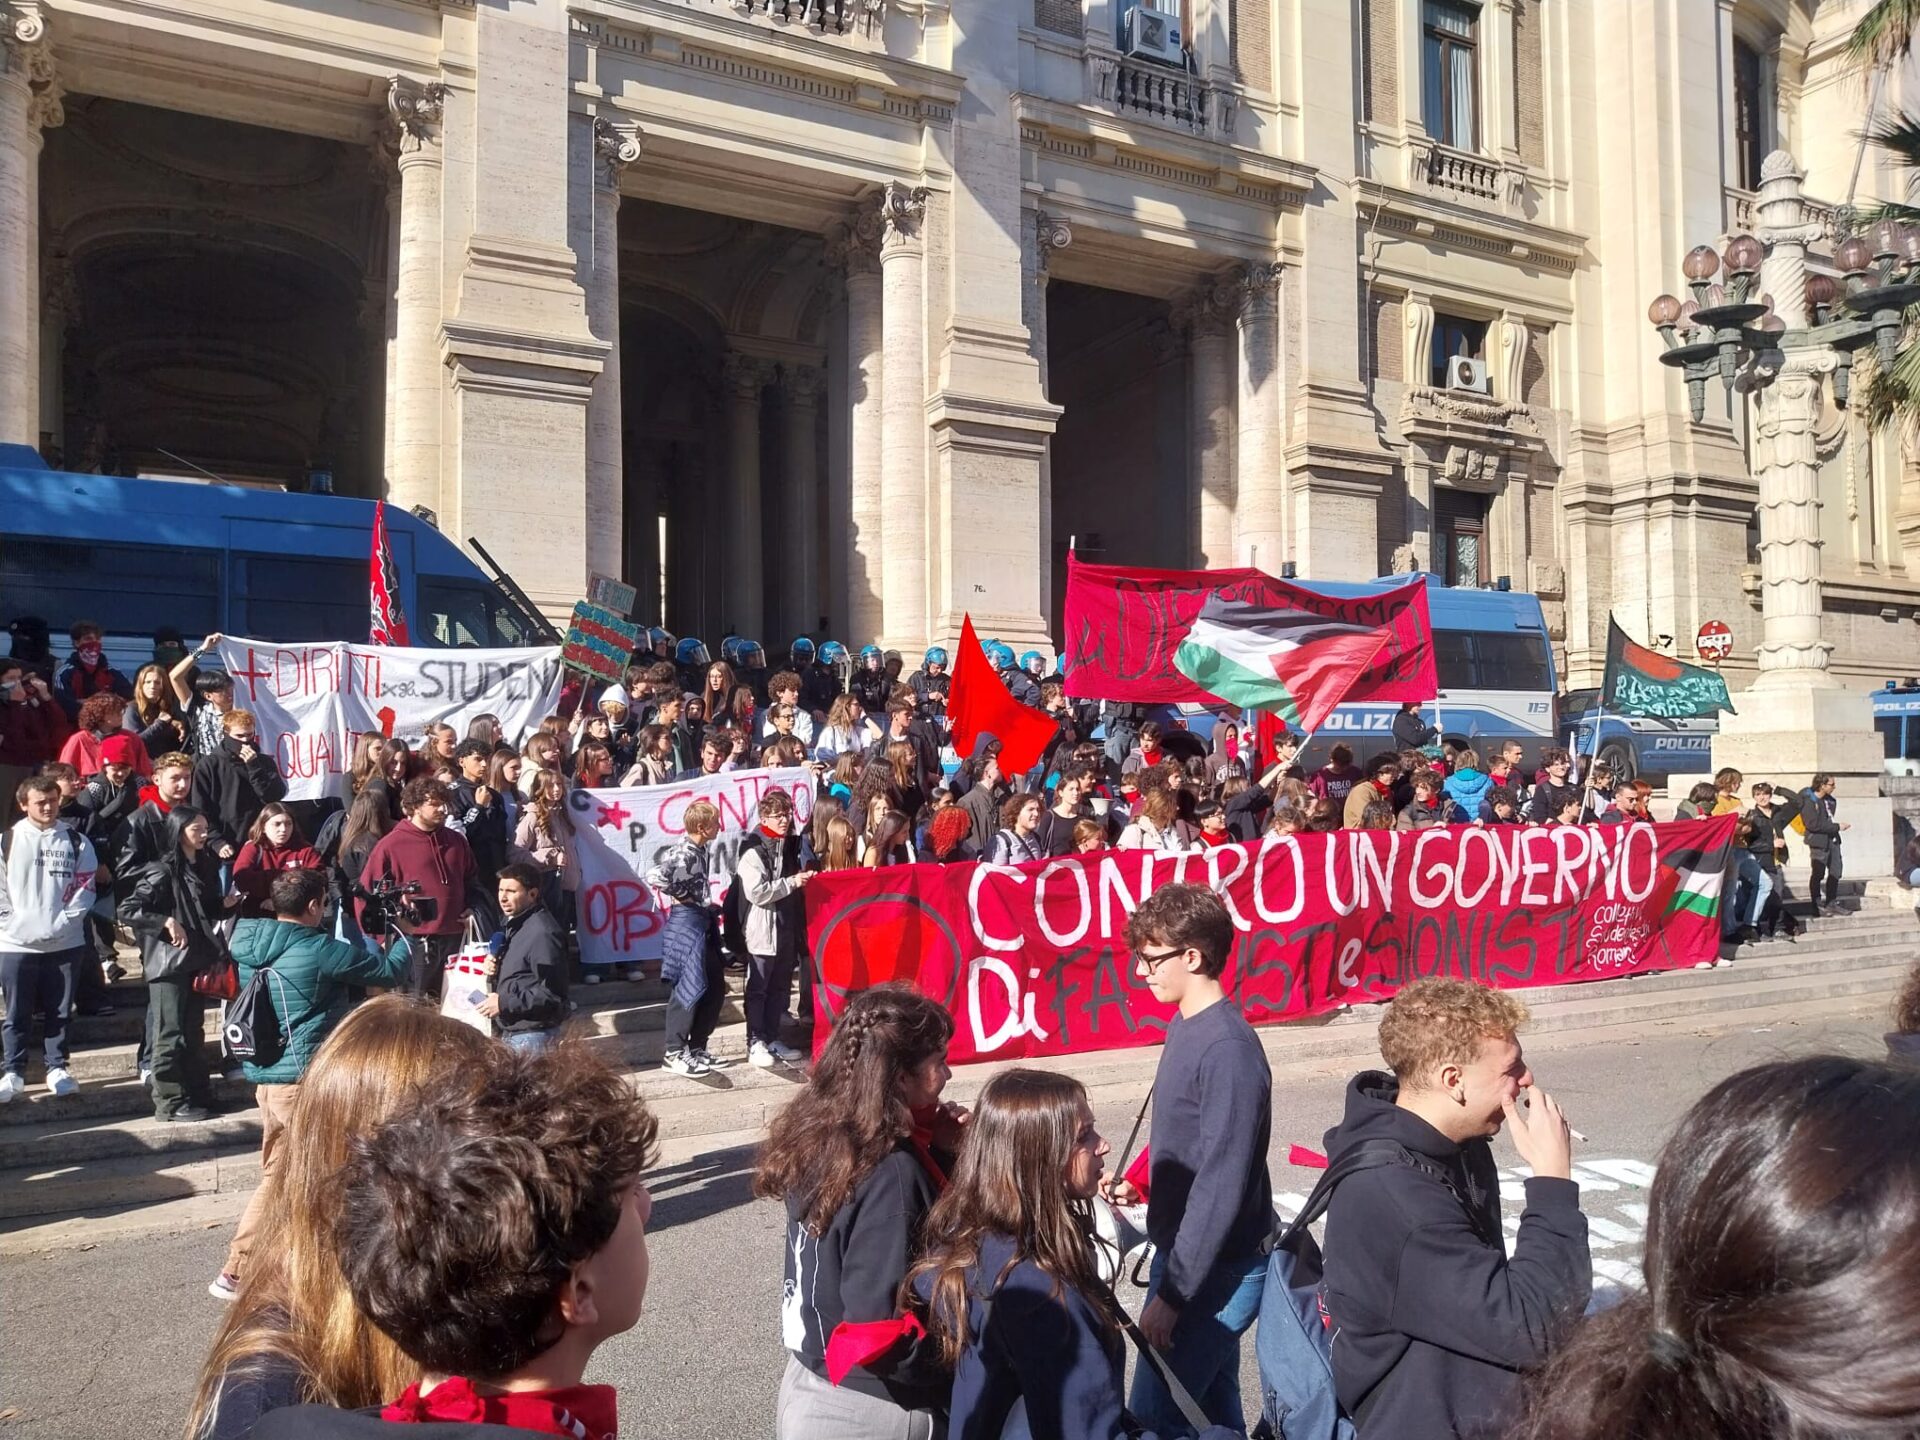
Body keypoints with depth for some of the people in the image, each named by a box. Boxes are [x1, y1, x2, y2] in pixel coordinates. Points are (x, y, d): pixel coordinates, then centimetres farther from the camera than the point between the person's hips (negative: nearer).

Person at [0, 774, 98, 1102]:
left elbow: (84, 887, 1)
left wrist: (62, 923, -10)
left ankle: (57, 1069, 19)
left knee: (59, 1012, 8)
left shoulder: (77, 842, 5)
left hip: (66, 943, 1)